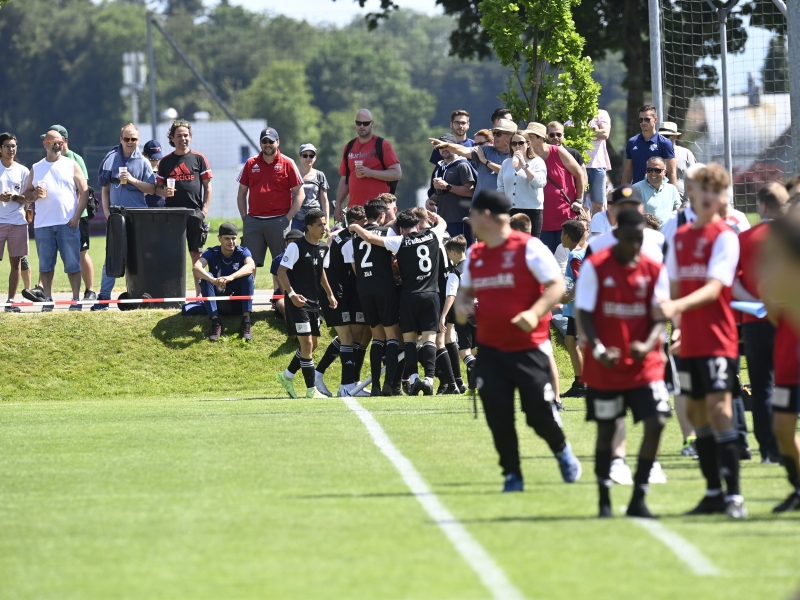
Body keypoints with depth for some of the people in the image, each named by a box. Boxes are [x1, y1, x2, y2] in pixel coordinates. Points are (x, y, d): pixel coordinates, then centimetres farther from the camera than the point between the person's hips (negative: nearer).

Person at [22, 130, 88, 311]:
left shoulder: (71, 165, 6)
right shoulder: (36, 168, 12)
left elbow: (83, 191, 2)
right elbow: (27, 195, 14)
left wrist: (76, 217, -8)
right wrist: (35, 194, -10)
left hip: (68, 223, -2)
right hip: (43, 225, 2)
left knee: (72, 264, -3)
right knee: (45, 265, 2)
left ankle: (76, 299, -1)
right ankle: (48, 300, 6)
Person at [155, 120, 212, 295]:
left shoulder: (198, 159, 6)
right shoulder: (165, 161, 10)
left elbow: (207, 186, 6)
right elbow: (157, 187, 13)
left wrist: (204, 209, -5)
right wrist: (163, 192, -10)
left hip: (195, 213, -1)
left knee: (196, 254, 1)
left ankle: (200, 291, 4)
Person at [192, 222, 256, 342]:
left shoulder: (243, 252, -6)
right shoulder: (211, 253, -6)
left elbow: (251, 266, -30)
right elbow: (196, 268, -27)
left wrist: (231, 277, -50)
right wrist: (213, 280, -48)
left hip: (239, 302, 0)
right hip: (219, 304, 0)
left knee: (248, 276, -26)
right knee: (205, 277, -25)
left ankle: (246, 321, -34)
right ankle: (215, 321, -34)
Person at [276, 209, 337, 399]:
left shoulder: (323, 248, 8)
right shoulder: (296, 247, -14)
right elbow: (281, 272, -15)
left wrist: (329, 294, 20)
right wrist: (292, 294, -26)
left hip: (314, 302, 8)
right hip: (299, 302, -8)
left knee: (313, 344, 13)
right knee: (307, 343, -10)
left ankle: (287, 376, 30)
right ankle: (311, 390, -6)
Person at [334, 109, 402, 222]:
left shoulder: (382, 145, 1)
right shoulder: (350, 147, 15)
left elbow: (397, 173, -5)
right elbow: (344, 179, 20)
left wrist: (371, 173, -16)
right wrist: (338, 205, 11)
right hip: (354, 207, 4)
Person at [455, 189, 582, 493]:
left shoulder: (528, 248, -10)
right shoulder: (475, 255, 10)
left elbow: (557, 285, -12)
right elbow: (466, 290, 25)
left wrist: (534, 313, -26)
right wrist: (462, 306, 2)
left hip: (529, 346, -5)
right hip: (490, 348, 5)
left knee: (539, 412, -3)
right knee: (497, 415, -2)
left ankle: (562, 451, 27)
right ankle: (512, 476, 9)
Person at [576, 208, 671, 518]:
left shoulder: (654, 270, 2)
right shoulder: (595, 266, -6)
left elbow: (659, 318, -1)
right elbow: (584, 314, -7)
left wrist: (648, 344, -21)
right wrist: (598, 349, -22)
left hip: (644, 364, 2)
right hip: (604, 366, -2)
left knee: (656, 422, -11)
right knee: (605, 430, 6)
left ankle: (638, 498, -1)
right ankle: (604, 500, 20)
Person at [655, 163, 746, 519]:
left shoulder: (725, 237, -7)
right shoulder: (680, 237, 12)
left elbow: (714, 287, -18)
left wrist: (678, 306, -31)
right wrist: (677, 324, 5)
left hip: (717, 339, -6)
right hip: (690, 340, 6)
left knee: (719, 408, -15)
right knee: (698, 413, 8)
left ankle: (734, 495, -15)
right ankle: (713, 493, 16)